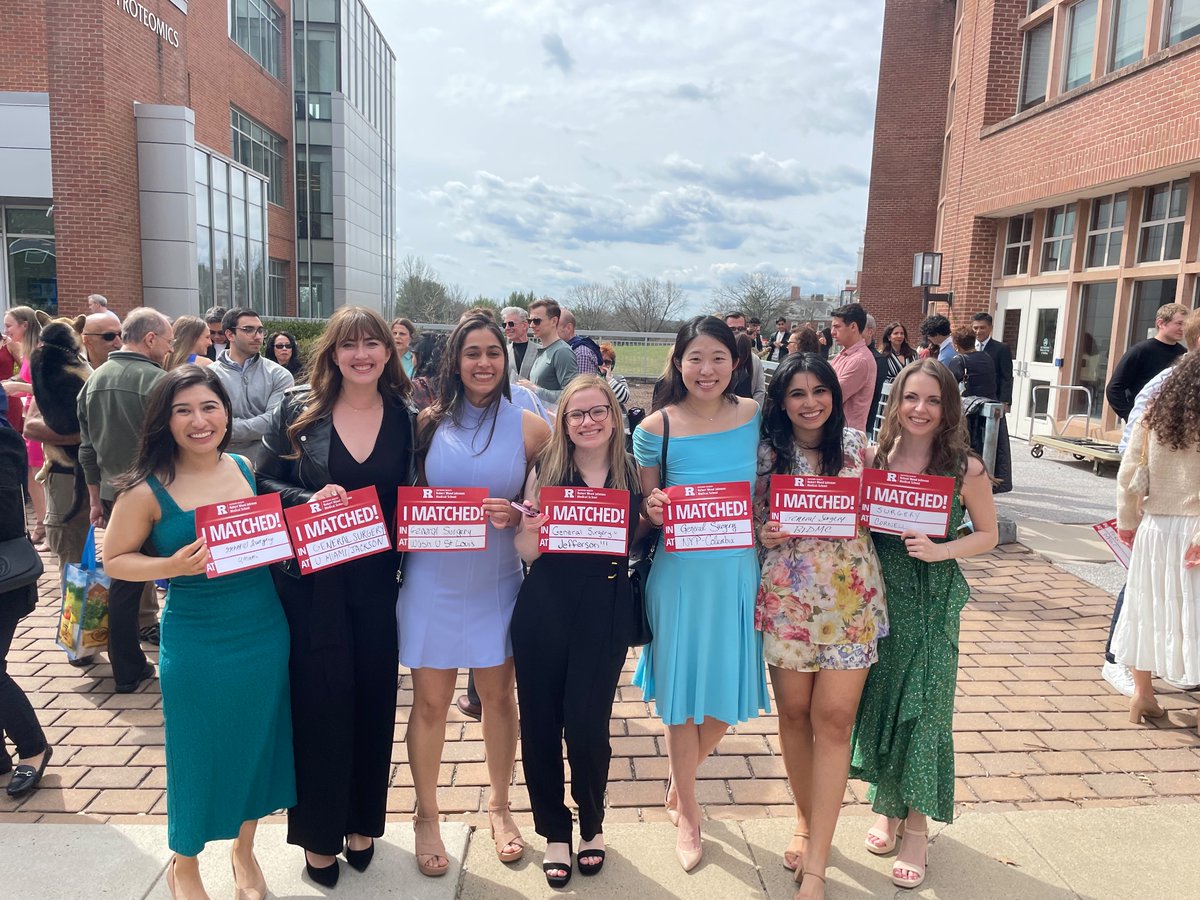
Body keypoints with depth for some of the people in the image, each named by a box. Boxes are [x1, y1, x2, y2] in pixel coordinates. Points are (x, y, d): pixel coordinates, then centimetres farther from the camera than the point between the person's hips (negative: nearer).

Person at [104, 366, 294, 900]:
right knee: (199, 753, 12)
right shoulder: (148, 489, -10)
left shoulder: (248, 470, 1)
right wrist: (173, 566, -20)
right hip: (196, 645, -3)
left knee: (257, 744, 17)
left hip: (266, 634, 4)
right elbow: (115, 560, -4)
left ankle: (244, 851, 43)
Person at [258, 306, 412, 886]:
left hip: (377, 581, 2)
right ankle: (318, 834, 27)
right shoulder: (297, 409, -4)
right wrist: (310, 500, -18)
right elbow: (264, 484, -1)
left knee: (374, 700, 12)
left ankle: (361, 822, 34)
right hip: (311, 582, -2)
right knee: (320, 702, 6)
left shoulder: (406, 418, 2)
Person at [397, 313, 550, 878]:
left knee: (498, 695, 13)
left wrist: (517, 514, -17)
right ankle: (426, 816, 30)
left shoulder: (528, 427, -2)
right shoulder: (429, 421, 0)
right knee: (430, 701, 8)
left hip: (497, 582, 0)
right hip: (432, 581, 0)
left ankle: (499, 805, 36)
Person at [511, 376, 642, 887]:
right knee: (540, 723, 8)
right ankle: (554, 831, 30)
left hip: (606, 613, -1)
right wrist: (528, 529, -20)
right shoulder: (546, 471, 1)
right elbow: (527, 553, 1)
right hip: (544, 610, 1)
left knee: (587, 726, 2)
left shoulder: (632, 474, 1)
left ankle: (593, 824, 31)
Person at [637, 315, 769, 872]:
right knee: (682, 698, 9)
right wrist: (651, 508, -20)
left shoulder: (755, 417, 0)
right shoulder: (656, 427, -7)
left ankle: (679, 782, 42)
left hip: (739, 571, 3)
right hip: (680, 574, -2)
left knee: (730, 693, 12)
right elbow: (645, 505, 1)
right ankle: (687, 814, 33)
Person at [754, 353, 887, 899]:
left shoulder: (857, 446, 3)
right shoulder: (767, 454, 1)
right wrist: (766, 534, -14)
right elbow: (752, 523, 7)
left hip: (851, 598, 0)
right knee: (794, 712, 10)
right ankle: (805, 819, 35)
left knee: (833, 719, -1)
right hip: (786, 597, 1)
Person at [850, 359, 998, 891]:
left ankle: (916, 823, 23)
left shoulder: (965, 469, -7)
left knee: (924, 709, 4)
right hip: (877, 593, 2)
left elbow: (987, 535, 1)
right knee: (878, 700, 12)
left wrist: (942, 550, -16)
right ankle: (887, 804, 34)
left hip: (934, 602, -2)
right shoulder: (871, 457, -2)